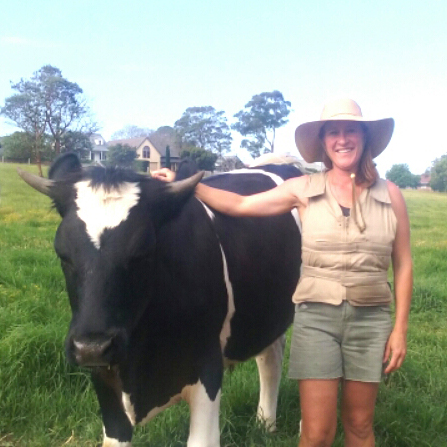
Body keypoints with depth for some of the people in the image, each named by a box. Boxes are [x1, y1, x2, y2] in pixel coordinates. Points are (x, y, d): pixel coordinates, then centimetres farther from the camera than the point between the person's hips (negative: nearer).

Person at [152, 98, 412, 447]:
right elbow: (239, 204, 1)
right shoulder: (303, 190, -1)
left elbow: (403, 265, 4)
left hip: (371, 320, 1)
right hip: (316, 317, -1)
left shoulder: (390, 194, 0)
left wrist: (400, 328, 0)